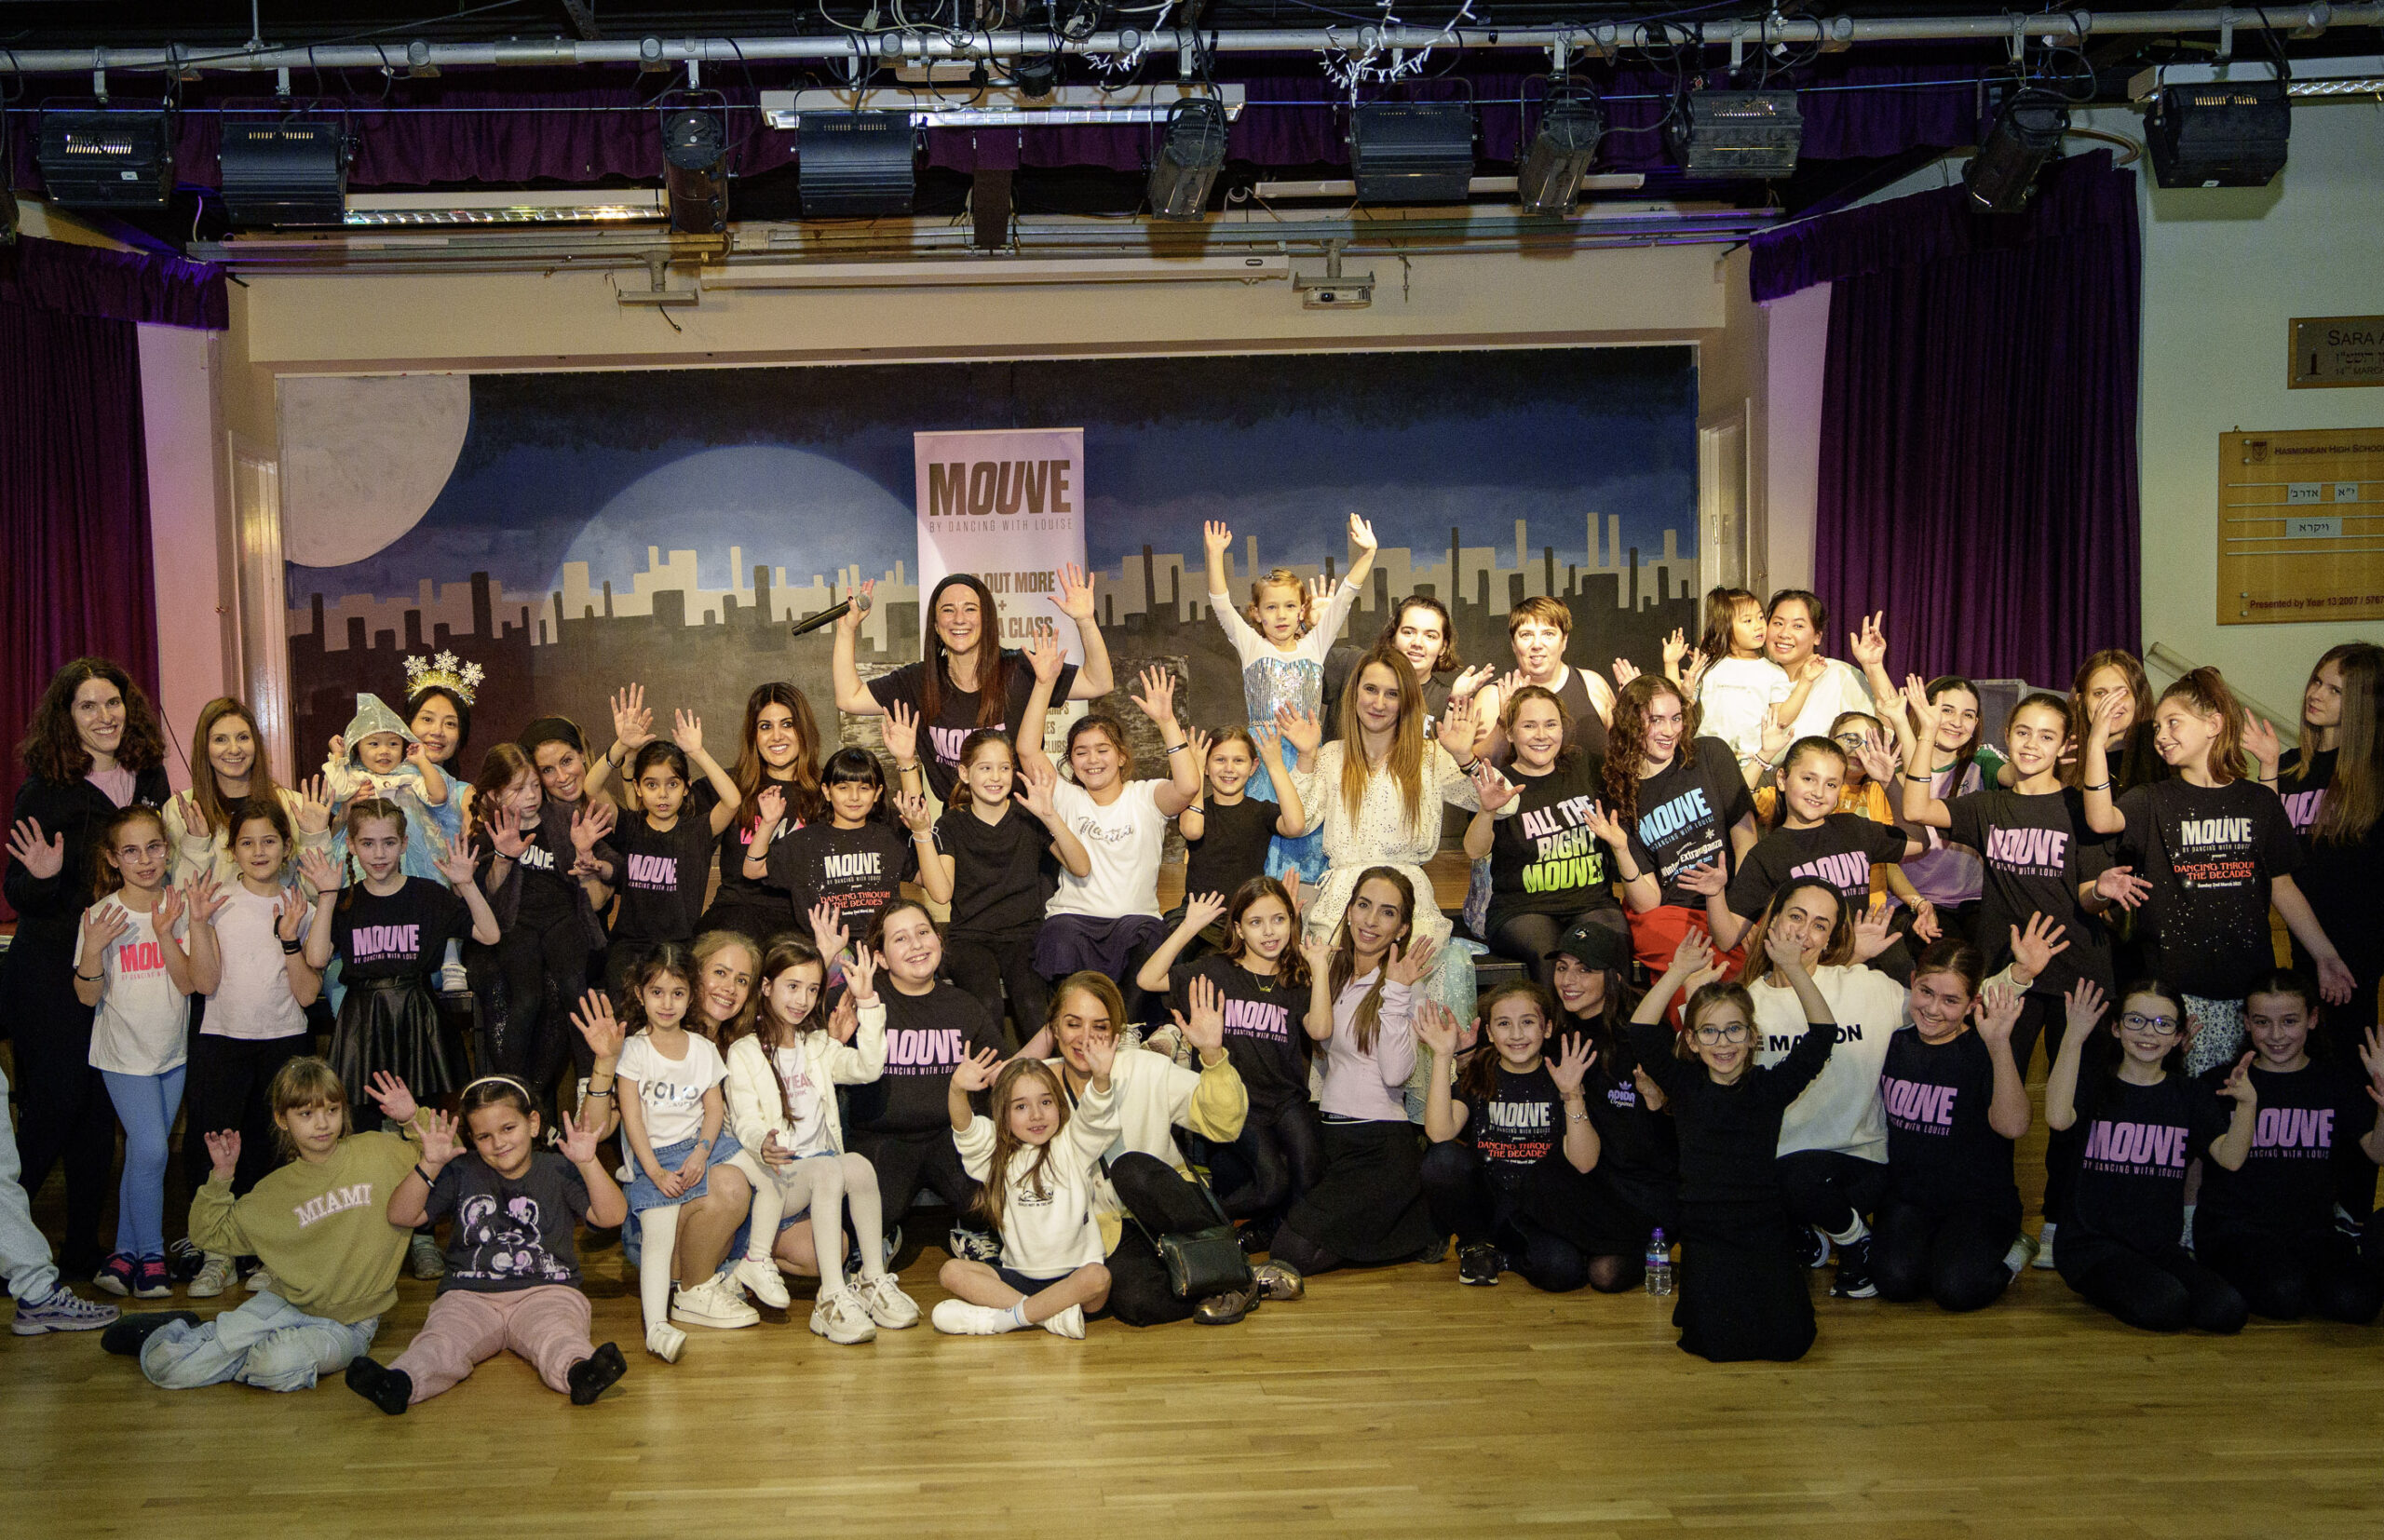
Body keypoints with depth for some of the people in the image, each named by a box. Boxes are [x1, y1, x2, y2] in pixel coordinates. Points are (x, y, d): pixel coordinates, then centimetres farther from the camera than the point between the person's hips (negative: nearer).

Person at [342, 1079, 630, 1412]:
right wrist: (429, 1165, -5)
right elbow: (401, 1216, 10)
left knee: (555, 1335, -36)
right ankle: (397, 1384, -58)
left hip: (546, 1292, -2)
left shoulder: (558, 1172, 10)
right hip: (470, 1296, 2)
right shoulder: (461, 1173, 16)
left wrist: (588, 1163, -15)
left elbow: (612, 1215, -1)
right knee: (441, 1341, -31)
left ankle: (579, 1372, -66)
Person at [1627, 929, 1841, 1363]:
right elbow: (1642, 1033, -10)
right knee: (1718, 1343, -19)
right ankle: (1699, 1291, 13)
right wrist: (1679, 972, -15)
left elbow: (1822, 1033, -3)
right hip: (1704, 1232, -1)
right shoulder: (1686, 1087, 2)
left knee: (1788, 1342, -16)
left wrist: (1793, 969, -11)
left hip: (1765, 1228, 1)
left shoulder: (1769, 1087, 4)